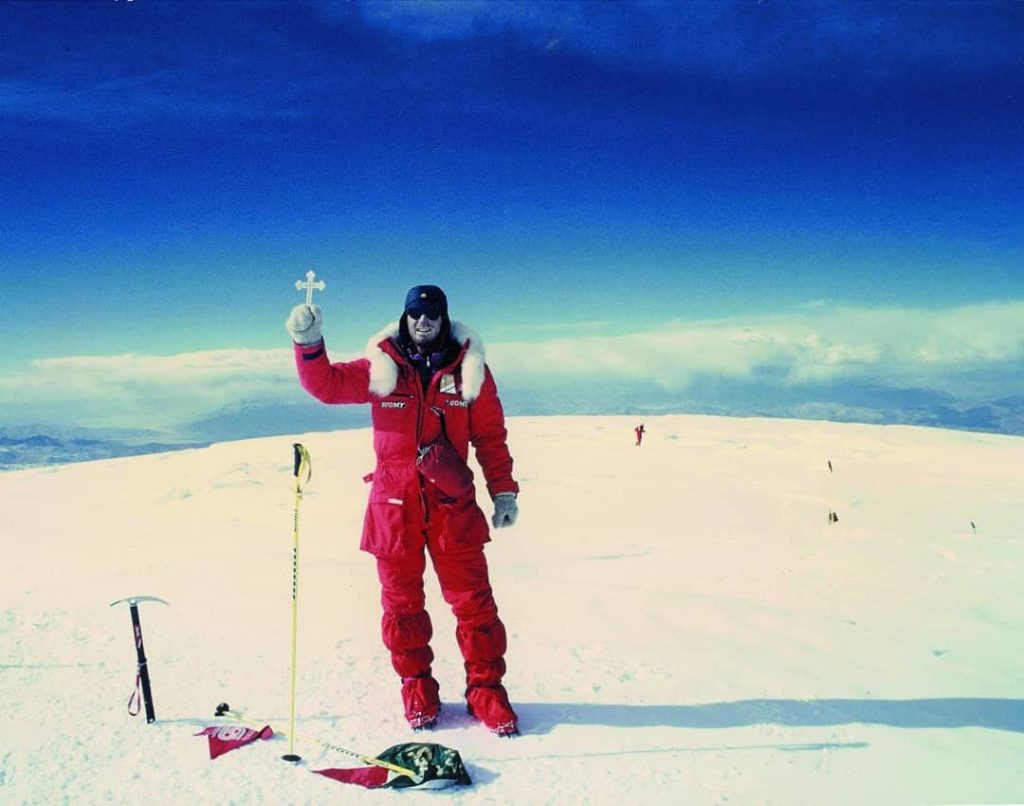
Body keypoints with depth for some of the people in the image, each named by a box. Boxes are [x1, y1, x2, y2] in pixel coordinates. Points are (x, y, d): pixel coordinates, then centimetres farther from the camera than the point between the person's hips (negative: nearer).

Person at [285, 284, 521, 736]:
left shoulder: (469, 367, 2)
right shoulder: (380, 367, 2)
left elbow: (490, 435, 6)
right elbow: (327, 385, -5)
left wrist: (503, 492, 2)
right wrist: (308, 344, -23)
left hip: (452, 502, 0)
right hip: (394, 503, 1)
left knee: (473, 598, 2)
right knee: (402, 600, 10)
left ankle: (486, 686, 15)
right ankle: (417, 686, 26)